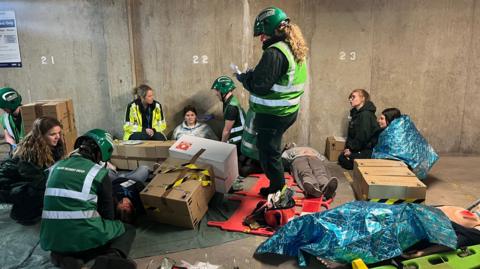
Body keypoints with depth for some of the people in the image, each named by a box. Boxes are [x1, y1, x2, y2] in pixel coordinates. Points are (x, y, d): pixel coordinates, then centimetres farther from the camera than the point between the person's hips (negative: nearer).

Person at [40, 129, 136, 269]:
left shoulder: (56, 167, 10)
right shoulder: (98, 172, -5)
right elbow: (107, 213, 5)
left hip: (52, 239, 6)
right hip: (83, 236, -5)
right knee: (128, 229, 17)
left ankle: (64, 256, 3)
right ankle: (112, 257, -16)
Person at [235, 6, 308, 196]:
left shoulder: (274, 52, -23)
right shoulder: (296, 49, 8)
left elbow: (260, 86, -24)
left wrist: (244, 78, -5)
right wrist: (252, 74, 9)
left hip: (273, 114, -9)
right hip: (289, 110, 10)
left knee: (269, 151, 7)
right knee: (271, 147, 24)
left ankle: (278, 190, 22)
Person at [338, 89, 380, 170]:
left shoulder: (366, 114, -20)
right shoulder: (356, 113, 11)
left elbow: (363, 137, -24)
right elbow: (351, 134, 11)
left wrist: (351, 149, -14)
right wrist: (348, 147, -3)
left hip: (368, 150, -9)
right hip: (360, 148, 9)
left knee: (346, 162, -17)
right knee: (341, 158, 1)